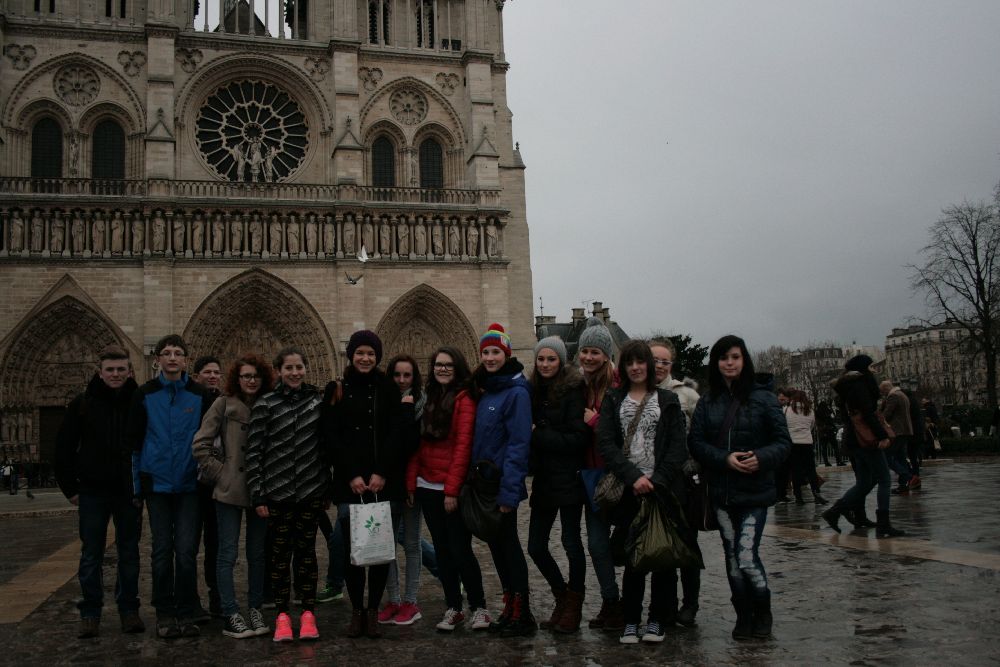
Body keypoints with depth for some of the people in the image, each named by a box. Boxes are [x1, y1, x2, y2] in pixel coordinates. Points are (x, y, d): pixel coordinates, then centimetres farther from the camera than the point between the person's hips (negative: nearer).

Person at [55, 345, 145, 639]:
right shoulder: (82, 404, 0)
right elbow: (64, 448, 4)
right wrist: (70, 488, 0)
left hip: (129, 492, 0)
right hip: (93, 492, 0)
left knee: (129, 553, 8)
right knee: (91, 555, 5)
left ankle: (129, 610, 18)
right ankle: (90, 613, 15)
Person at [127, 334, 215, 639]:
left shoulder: (200, 396, 2)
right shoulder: (144, 395, 3)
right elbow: (134, 440, 6)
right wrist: (137, 483, 2)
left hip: (189, 485, 0)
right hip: (157, 484, 1)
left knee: (187, 551, -2)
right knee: (162, 551, 5)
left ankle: (186, 614, 10)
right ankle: (164, 614, 15)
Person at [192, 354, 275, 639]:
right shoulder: (224, 404, -2)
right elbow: (200, 445, -3)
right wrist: (219, 473, -4)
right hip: (229, 490, -3)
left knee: (257, 553, 10)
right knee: (227, 553, 0)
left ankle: (255, 610, 21)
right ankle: (230, 616, 7)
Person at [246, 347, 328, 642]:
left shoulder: (318, 401, 5)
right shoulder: (265, 404, -3)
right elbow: (253, 451, -4)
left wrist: (327, 487, 9)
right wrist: (257, 495, -8)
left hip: (311, 490, 2)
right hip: (277, 491, -2)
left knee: (306, 550, 7)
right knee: (280, 552, 5)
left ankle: (308, 613, 14)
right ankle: (282, 615, 14)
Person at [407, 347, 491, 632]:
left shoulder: (465, 398, -7)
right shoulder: (429, 399, 12)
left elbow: (463, 446, -13)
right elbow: (418, 445, 10)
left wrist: (452, 488, -17)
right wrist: (411, 483, 2)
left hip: (453, 489, -6)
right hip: (427, 488, 6)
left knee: (460, 549, -4)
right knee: (442, 551, 11)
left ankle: (479, 607, 11)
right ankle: (453, 608, 20)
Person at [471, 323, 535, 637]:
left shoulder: (516, 391, -13)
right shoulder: (484, 389, 11)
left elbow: (519, 445, -18)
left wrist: (508, 491, -21)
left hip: (503, 482, -8)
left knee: (508, 544, -1)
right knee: (496, 544, 12)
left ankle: (522, 615, 8)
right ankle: (509, 608, 23)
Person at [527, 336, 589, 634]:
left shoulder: (573, 390, -10)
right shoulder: (535, 391, 9)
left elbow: (579, 438, -16)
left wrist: (537, 436, -16)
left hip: (568, 479, -6)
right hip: (543, 480, 7)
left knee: (571, 542, 2)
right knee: (535, 545, 8)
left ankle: (573, 608, 18)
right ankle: (562, 597, 29)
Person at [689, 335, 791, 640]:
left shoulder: (763, 397, -4)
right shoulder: (708, 401, 6)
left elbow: (783, 441, -3)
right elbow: (696, 441, 1)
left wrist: (761, 458, -22)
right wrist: (725, 459, -15)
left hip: (754, 491, -3)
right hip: (721, 492, 4)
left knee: (747, 557, -10)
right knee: (732, 557, 9)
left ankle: (763, 612, 16)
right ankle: (744, 616, 26)